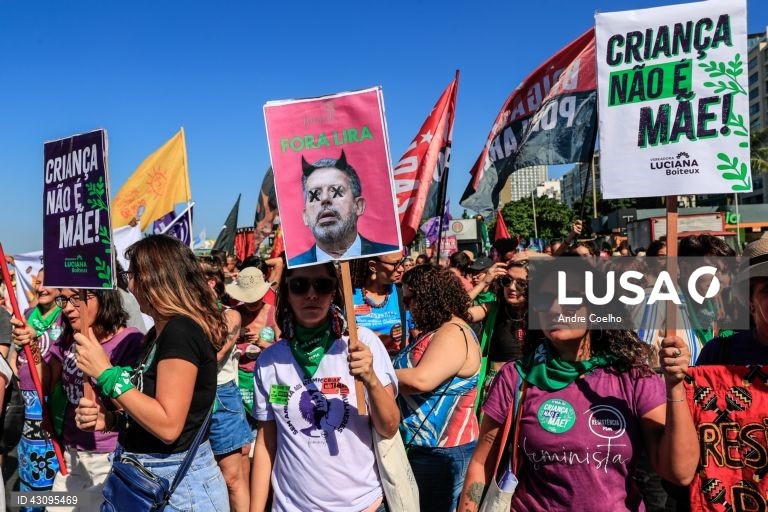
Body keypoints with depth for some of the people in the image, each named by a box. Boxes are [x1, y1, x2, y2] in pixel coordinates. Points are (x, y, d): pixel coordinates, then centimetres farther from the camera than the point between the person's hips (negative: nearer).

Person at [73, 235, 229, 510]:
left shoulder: (181, 330, -20)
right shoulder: (161, 332, 10)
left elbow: (168, 425, -25)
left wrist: (106, 373, -21)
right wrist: (109, 418, -1)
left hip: (178, 482, -9)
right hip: (149, 476, 9)